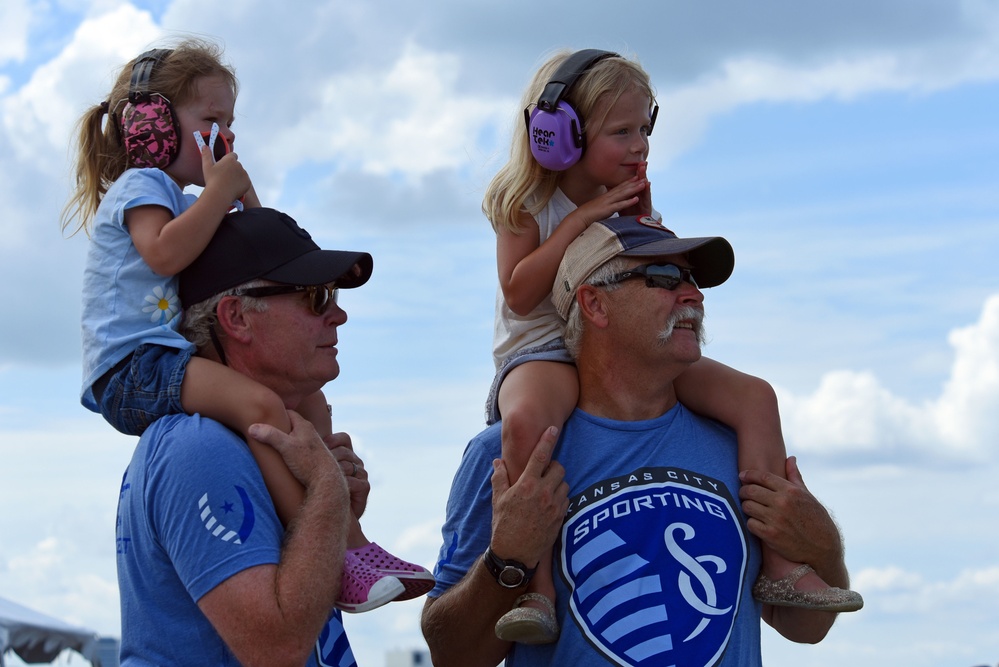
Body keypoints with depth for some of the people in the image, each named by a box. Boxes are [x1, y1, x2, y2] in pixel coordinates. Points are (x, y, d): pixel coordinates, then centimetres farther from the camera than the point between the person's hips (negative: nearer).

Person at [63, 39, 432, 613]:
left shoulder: (180, 196, 26)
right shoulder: (141, 184, -4)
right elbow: (164, 253, -26)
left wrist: (245, 196, 16)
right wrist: (219, 189, -16)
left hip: (173, 360, 11)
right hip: (131, 368, -11)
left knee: (309, 401, 7)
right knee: (260, 403, -32)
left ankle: (350, 538, 5)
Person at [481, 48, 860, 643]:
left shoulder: (634, 201, 11)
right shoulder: (527, 203, -3)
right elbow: (520, 294, -16)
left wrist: (643, 225, -6)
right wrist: (581, 219, -17)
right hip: (544, 351, -5)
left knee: (754, 395, -12)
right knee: (526, 418, -43)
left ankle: (778, 564, -10)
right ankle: (537, 588, -38)